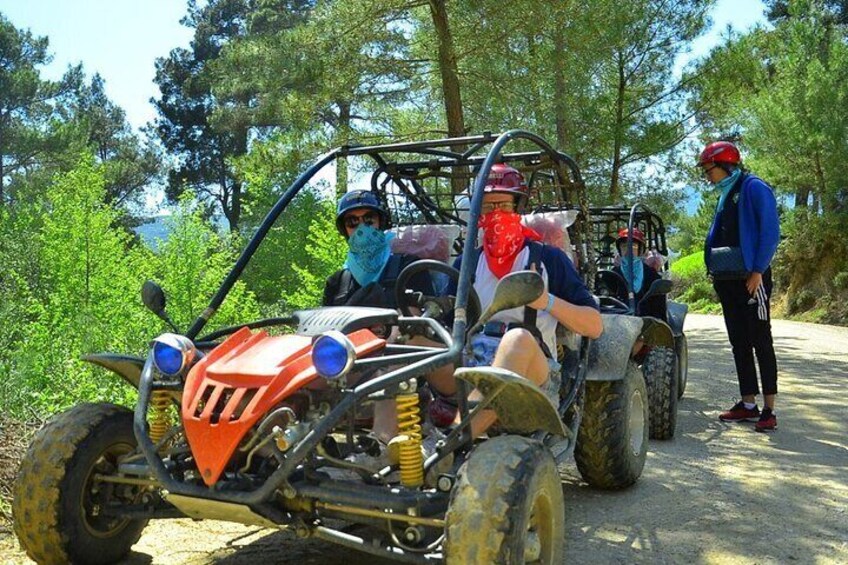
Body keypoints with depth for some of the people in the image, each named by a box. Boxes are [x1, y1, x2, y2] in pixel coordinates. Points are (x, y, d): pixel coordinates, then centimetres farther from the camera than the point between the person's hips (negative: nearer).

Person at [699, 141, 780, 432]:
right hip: (728, 281, 8)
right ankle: (748, 404, 17)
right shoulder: (725, 195, 17)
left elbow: (770, 232, -14)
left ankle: (769, 410, 0)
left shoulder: (754, 188, -8)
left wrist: (758, 271, -18)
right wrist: (714, 270, 11)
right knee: (739, 343, 10)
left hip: (751, 279, -8)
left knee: (761, 342, -4)